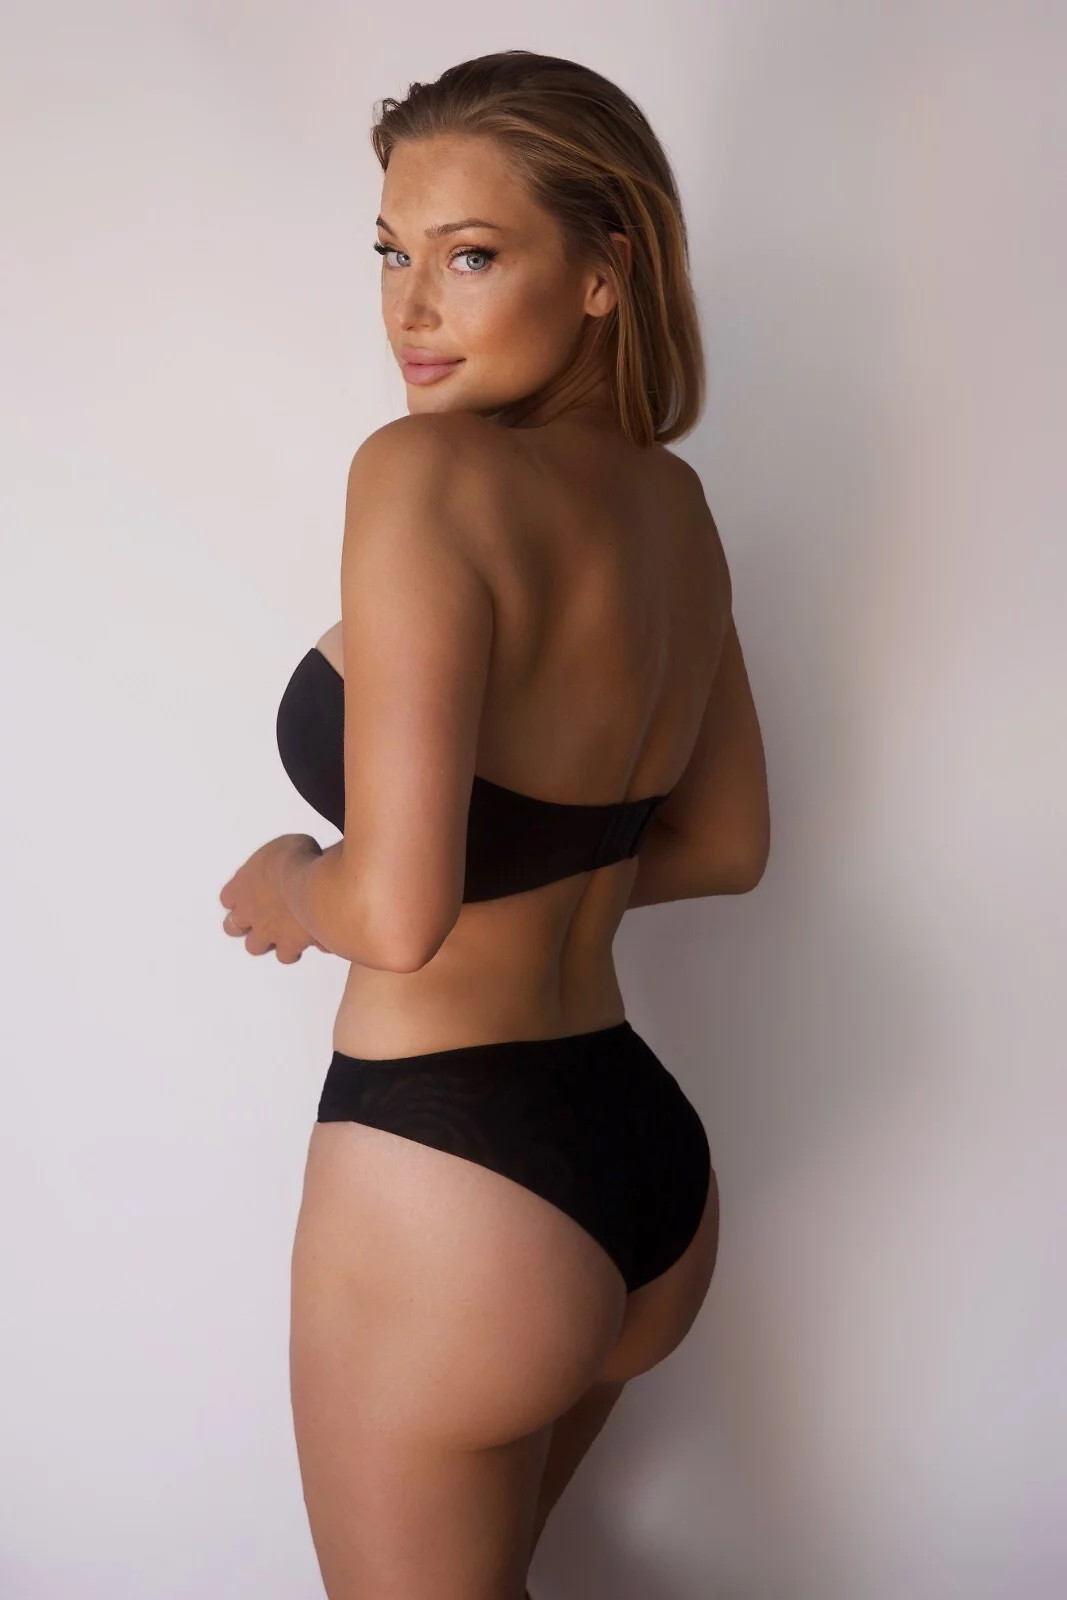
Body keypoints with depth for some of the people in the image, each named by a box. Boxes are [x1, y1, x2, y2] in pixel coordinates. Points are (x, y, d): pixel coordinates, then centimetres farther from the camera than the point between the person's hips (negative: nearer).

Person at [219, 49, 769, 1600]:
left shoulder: (425, 471, -20)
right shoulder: (674, 502, 3)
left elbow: (399, 915, -26)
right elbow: (724, 844, 14)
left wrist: (291, 888, -5)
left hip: (446, 1169, -8)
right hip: (652, 1157, 8)